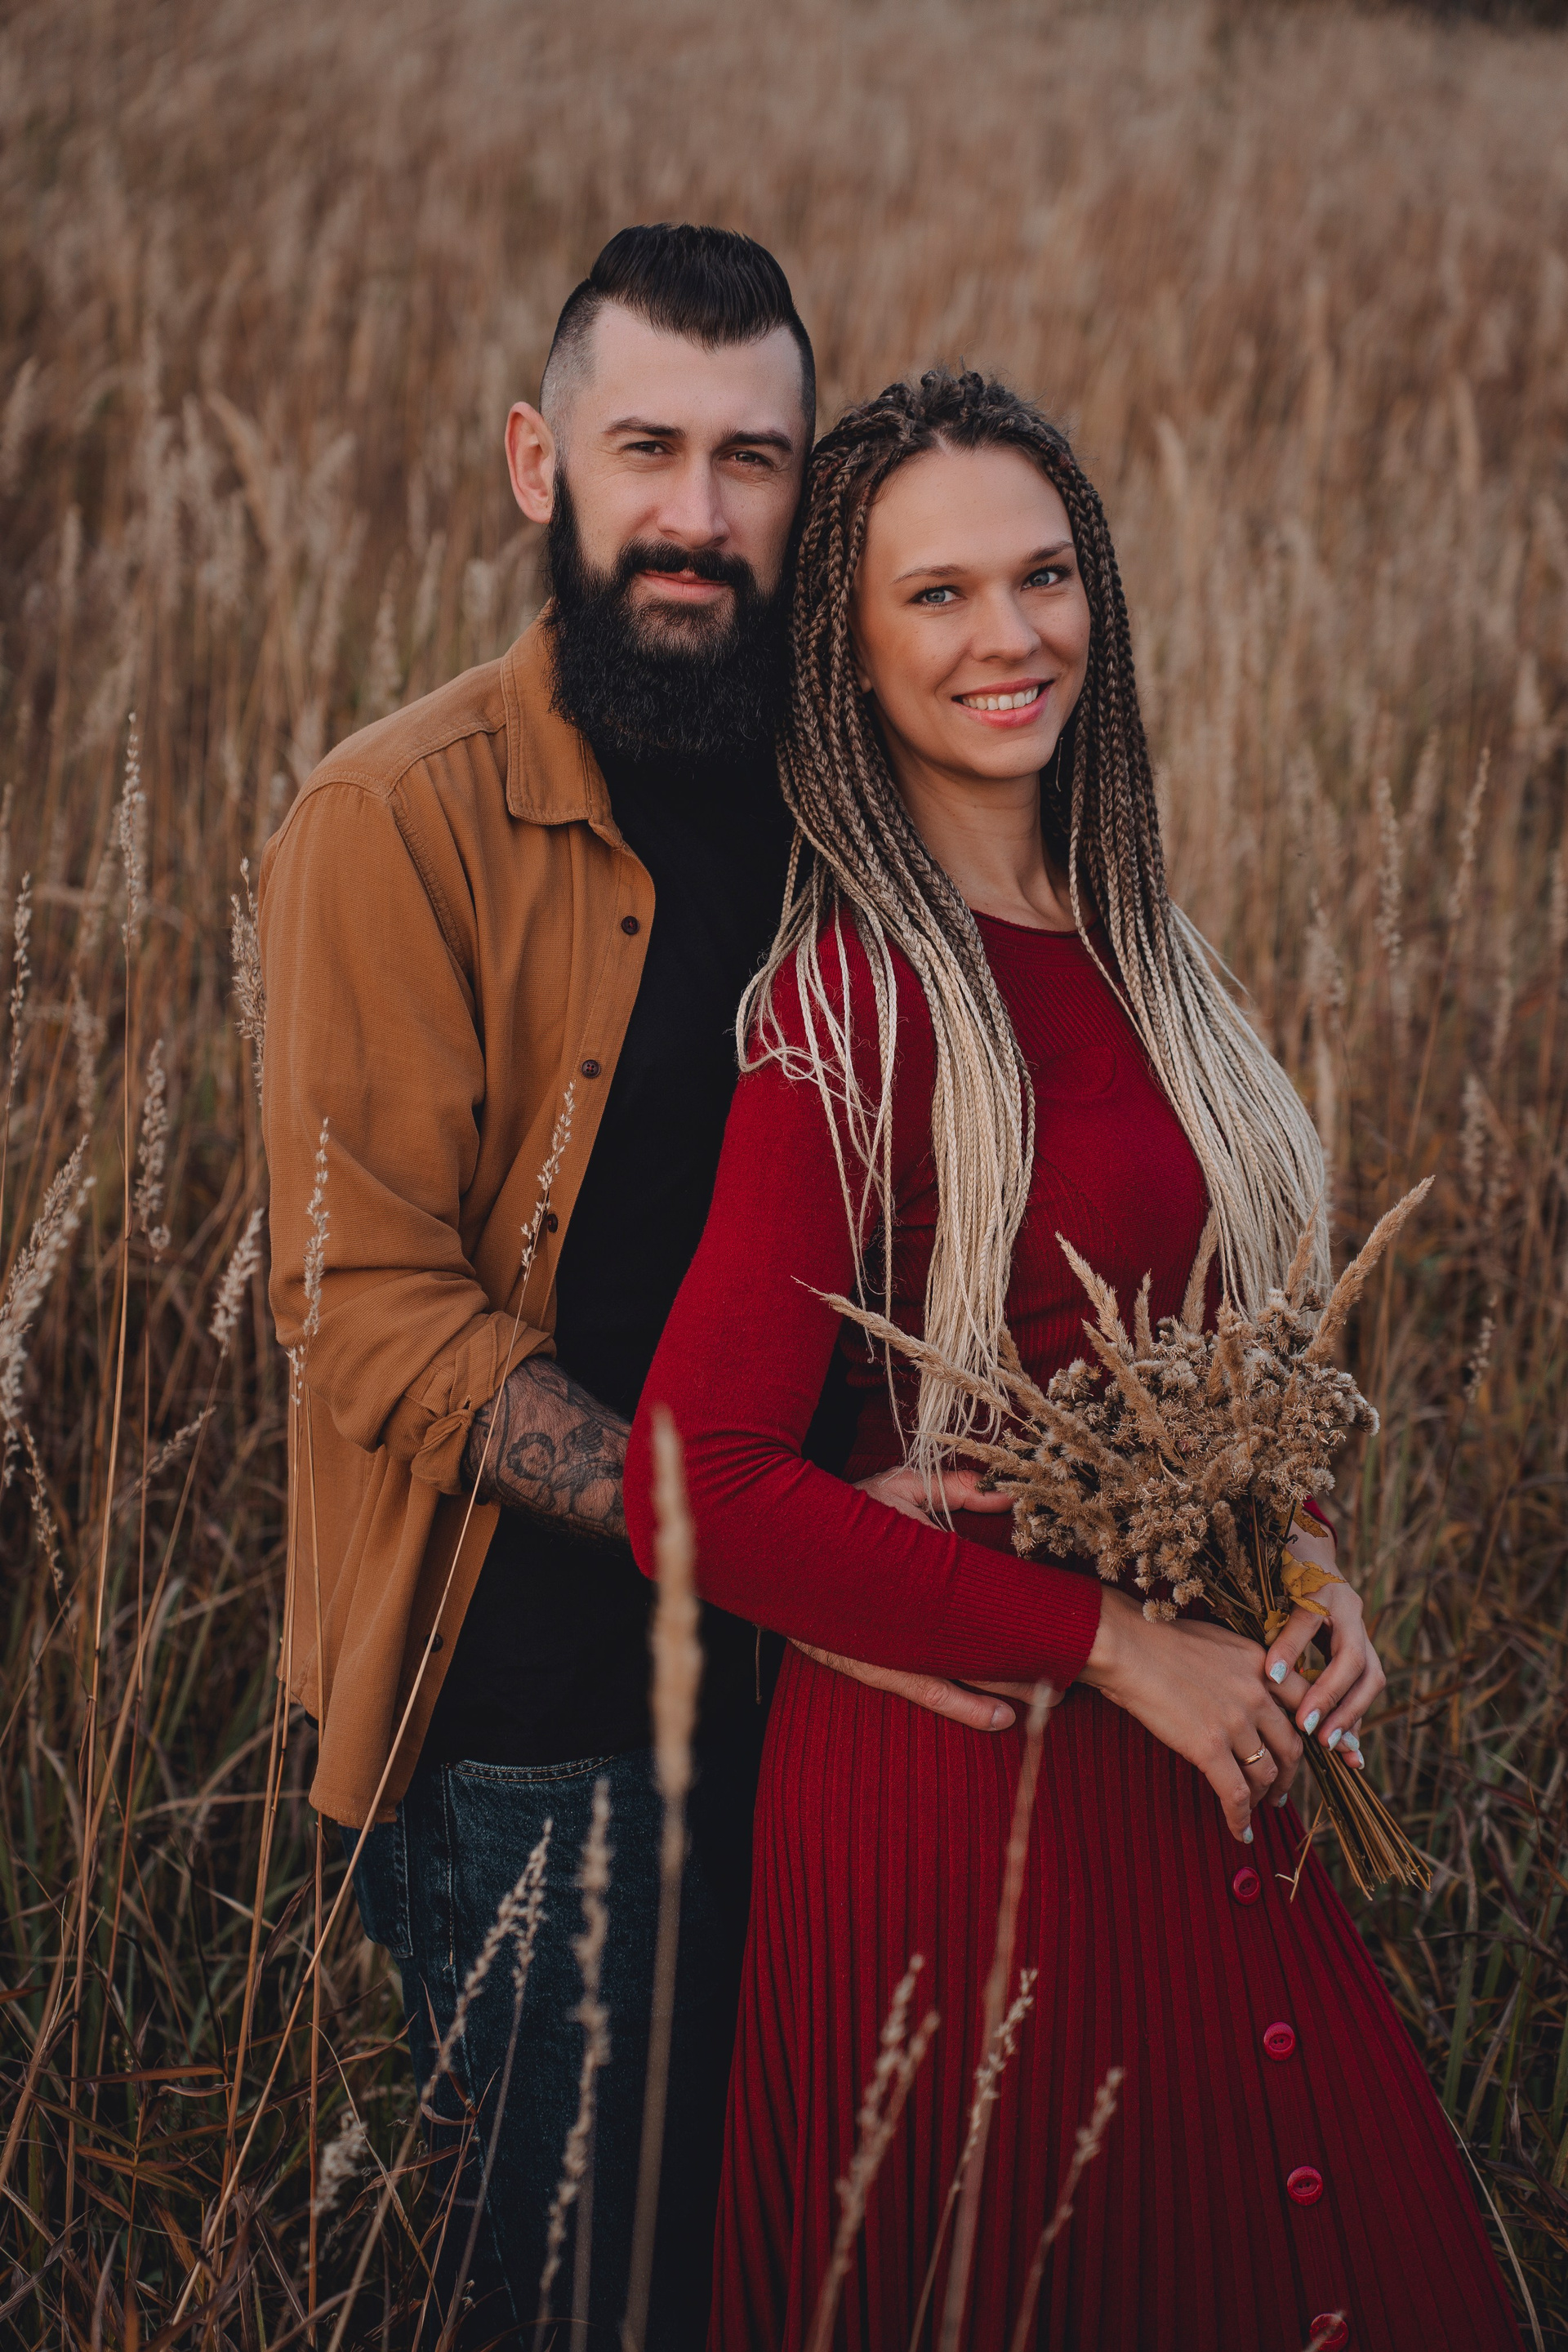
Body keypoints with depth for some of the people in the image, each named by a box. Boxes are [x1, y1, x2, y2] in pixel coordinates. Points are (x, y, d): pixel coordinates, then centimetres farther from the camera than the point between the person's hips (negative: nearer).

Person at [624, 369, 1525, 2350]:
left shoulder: (1116, 940, 7)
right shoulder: (856, 996, -17)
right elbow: (699, 1484, -23)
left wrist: (1301, 1567, 0)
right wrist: (1113, 1642, -18)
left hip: (1188, 1750, 8)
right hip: (966, 1774, -7)